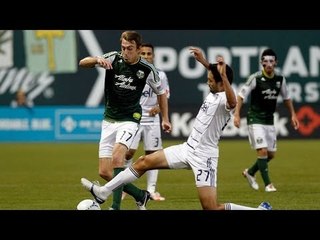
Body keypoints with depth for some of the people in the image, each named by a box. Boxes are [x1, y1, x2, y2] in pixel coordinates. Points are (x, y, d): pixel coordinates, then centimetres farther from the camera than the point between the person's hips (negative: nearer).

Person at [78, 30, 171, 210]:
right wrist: (97, 60, -34)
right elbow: (83, 63, -14)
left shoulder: (147, 69, -8)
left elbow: (161, 91, 10)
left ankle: (116, 206, -25)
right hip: (109, 119, 4)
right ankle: (141, 196, 20)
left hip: (129, 119, -4)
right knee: (104, 172, 1)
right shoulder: (113, 58, -7)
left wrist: (165, 119, 11)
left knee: (117, 157, -29)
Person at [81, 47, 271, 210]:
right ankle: (104, 191, 15)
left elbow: (233, 103, -47)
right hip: (188, 148, 9)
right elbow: (214, 72, 31)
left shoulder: (225, 99, -20)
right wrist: (204, 62, 34)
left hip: (203, 156, -9)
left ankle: (261, 210, -1)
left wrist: (224, 75, -56)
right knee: (144, 162, 8)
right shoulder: (213, 93, 7)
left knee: (212, 209, -13)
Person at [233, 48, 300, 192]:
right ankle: (267, 184, -7)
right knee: (262, 151, -15)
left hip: (269, 120, 6)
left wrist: (293, 115, 14)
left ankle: (250, 172, 31)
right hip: (255, 119, -6)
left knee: (271, 154, 9)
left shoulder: (280, 79, 0)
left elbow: (286, 98, 16)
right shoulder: (255, 78, -15)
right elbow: (241, 95, -11)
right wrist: (237, 114, -20)